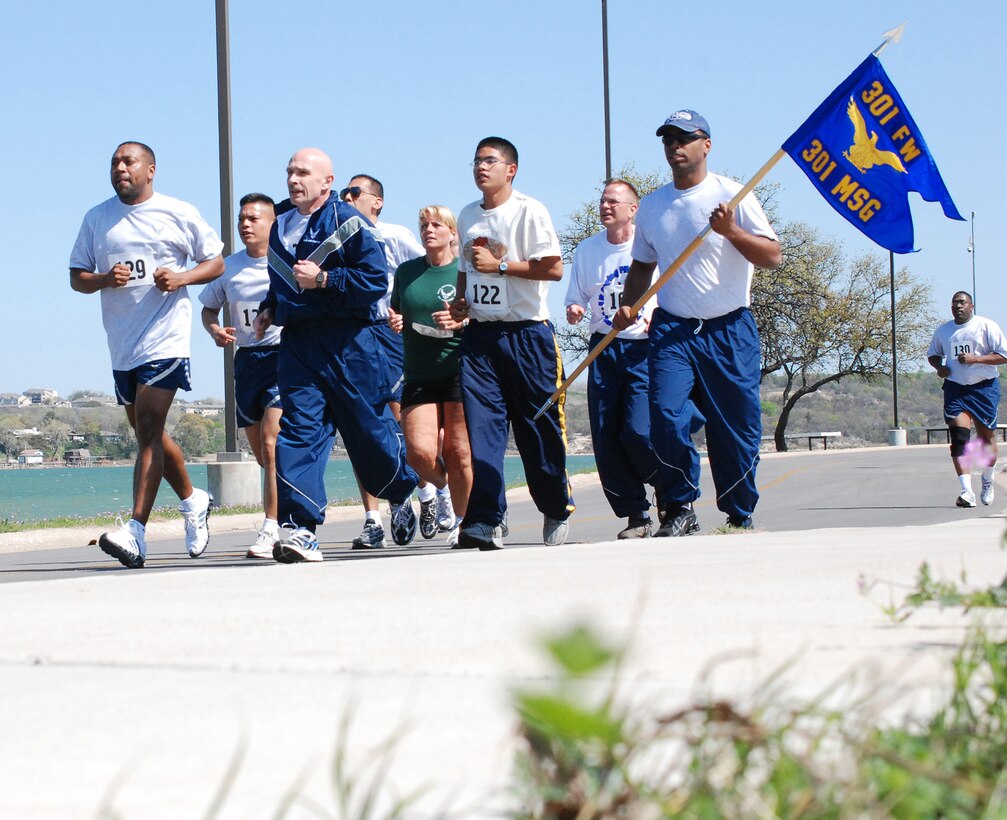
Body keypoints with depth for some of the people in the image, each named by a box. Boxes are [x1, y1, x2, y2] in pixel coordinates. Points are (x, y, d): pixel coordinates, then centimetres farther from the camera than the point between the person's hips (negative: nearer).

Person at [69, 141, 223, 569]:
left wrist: (182, 278, -11)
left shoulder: (179, 214, 2)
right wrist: (104, 280, -11)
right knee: (147, 433, 14)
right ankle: (193, 501, 36)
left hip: (165, 339, -5)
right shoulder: (96, 218, 11)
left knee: (148, 429, -15)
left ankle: (135, 531, -21)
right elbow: (76, 277, 11)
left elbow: (216, 262, 8)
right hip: (121, 345, 5)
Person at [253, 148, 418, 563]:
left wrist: (324, 279, -19)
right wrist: (269, 309, 13)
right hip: (296, 342, 5)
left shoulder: (348, 223, -5)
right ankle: (299, 528, -17)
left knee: (369, 428, 6)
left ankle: (401, 494, 36)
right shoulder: (280, 227, 16)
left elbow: (376, 280, -12)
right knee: (298, 428, -10)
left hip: (347, 344, -5)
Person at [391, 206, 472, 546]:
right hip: (419, 375, 3)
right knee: (419, 452, -12)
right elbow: (395, 315, 25)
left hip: (460, 371, -3)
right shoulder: (407, 271, 14)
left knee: (459, 453, -4)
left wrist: (461, 321, -14)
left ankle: (459, 522, 14)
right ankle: (440, 490, 21)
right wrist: (392, 322, 2)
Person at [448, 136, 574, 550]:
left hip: (526, 333, -5)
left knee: (539, 427, 2)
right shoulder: (467, 216, 14)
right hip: (478, 335, 5)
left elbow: (553, 268, -13)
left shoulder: (529, 211, -6)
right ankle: (486, 521, -11)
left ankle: (556, 510, 22)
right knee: (482, 427, -7)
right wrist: (460, 301, 8)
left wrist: (500, 265, -15)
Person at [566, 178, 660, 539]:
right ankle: (637, 516, 9)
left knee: (639, 433, -17)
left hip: (645, 350, -4)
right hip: (604, 350, 4)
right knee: (606, 439, -2)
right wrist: (573, 310, -6)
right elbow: (576, 299, 17)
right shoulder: (587, 250, 10)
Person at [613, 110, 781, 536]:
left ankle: (740, 517, 15)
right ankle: (679, 509, -5)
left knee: (736, 429, 0)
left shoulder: (732, 195, 0)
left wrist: (731, 231, -20)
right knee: (666, 415, -17)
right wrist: (628, 305, 7)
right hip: (672, 329, 2)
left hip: (730, 330, -2)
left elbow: (772, 256, -4)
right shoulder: (652, 205, 13)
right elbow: (643, 265, 24)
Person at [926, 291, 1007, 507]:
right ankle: (967, 491, -21)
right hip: (955, 388, 2)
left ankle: (987, 481, 35)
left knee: (987, 436, 8)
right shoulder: (943, 331, 10)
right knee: (959, 437, -14)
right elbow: (933, 353, 26)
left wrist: (975, 359, -20)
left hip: (984, 387, -2)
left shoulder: (986, 326, -4)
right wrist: (939, 366, 3)